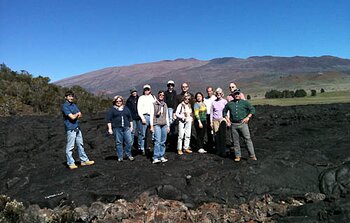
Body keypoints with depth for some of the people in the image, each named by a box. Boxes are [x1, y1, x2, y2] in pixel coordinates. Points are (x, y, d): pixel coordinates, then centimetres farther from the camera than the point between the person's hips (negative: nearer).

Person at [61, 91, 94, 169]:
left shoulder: (74, 105, 14)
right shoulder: (65, 106, -11)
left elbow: (80, 115, 9)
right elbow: (72, 117, -19)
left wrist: (75, 116, -11)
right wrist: (77, 114, 0)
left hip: (77, 128, 8)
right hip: (70, 129, -8)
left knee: (80, 145, 13)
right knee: (70, 147, -2)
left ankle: (84, 160, 21)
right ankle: (71, 163, 7)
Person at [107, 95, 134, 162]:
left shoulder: (126, 108, 16)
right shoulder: (112, 109, 6)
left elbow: (130, 118, 19)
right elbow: (109, 120, 2)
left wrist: (131, 126, 13)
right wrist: (110, 128, -3)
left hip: (126, 128, 2)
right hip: (117, 129, -2)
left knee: (128, 141, -2)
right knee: (118, 143, 2)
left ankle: (129, 155, 14)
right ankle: (120, 157, 12)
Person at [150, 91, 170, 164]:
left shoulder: (165, 104, 17)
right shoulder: (154, 104, 4)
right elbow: (151, 115, 1)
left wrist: (168, 126, 16)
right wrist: (151, 125, -6)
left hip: (164, 124, 4)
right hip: (157, 124, -4)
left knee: (163, 142, 3)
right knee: (157, 141, -12)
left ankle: (162, 156, 11)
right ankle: (156, 158, -11)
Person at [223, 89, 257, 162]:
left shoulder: (245, 102, 6)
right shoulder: (229, 104, 11)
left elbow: (252, 109, 8)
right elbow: (224, 111, 23)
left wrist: (248, 117, -3)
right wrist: (227, 119, 11)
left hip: (243, 123, -2)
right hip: (233, 124, 2)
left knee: (248, 139, -6)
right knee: (236, 141, 6)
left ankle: (252, 155, 0)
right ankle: (238, 156, 15)